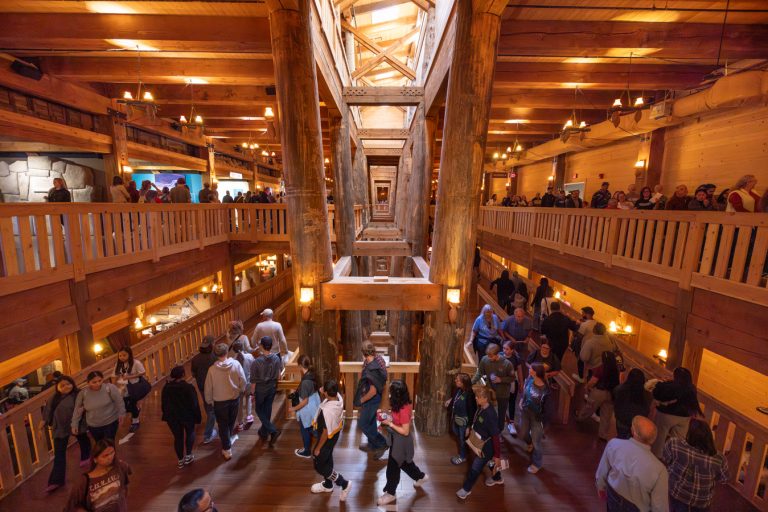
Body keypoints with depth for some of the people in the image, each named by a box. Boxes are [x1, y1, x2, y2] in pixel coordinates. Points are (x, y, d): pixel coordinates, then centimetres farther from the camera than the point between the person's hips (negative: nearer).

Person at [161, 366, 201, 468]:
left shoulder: (166, 388, -7)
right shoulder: (188, 387, -20)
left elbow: (163, 404, 4)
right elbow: (194, 404, -16)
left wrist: (167, 415, 19)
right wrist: (198, 417, -3)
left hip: (172, 417, 3)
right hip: (187, 415, -3)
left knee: (178, 437, 17)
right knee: (190, 433, 21)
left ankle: (180, 460, 27)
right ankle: (188, 456, 26)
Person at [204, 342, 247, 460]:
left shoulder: (212, 369, -19)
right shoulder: (236, 364, -19)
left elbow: (208, 388, -9)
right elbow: (243, 381, -13)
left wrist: (209, 401, 9)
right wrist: (240, 391, 8)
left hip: (219, 401, -1)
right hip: (235, 398, 2)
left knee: (223, 425, 15)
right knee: (231, 422, 25)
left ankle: (227, 450, 23)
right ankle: (228, 439, 48)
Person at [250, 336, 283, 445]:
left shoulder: (257, 362, -27)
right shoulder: (276, 358, -15)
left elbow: (253, 381, -16)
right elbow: (278, 376, 0)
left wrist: (252, 393, -1)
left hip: (260, 389, -4)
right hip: (272, 387, 4)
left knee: (259, 410, 16)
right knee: (268, 409, 21)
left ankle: (273, 431, 4)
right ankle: (264, 432, 38)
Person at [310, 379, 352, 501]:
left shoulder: (327, 410, -41)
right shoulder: (338, 397, -19)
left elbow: (326, 433, -27)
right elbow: (328, 398, 9)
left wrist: (318, 448, -14)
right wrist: (323, 394, -8)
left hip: (328, 438, -8)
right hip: (335, 433, 8)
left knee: (319, 465, 16)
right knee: (327, 459, 29)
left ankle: (344, 483, 24)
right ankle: (327, 485, 53)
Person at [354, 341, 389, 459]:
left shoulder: (372, 369, -35)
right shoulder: (377, 359, -8)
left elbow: (373, 391, -29)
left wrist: (361, 400, -15)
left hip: (371, 399, -9)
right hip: (374, 398, 9)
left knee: (363, 423, 7)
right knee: (371, 422, 23)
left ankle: (382, 444, 18)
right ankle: (372, 445, 41)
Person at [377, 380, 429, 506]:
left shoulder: (404, 410, -33)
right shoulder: (402, 405, -6)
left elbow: (405, 431, -28)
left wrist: (389, 423, -24)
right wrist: (388, 417, -7)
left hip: (401, 442, -9)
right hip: (397, 440, 9)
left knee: (393, 467, 11)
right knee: (404, 462, 28)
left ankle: (390, 493, 34)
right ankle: (421, 477, 49)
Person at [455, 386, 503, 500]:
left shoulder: (490, 414, -35)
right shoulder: (480, 408, -13)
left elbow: (496, 436, -27)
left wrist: (497, 455, -19)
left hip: (488, 445, -7)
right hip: (481, 443, 7)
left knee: (476, 467, 9)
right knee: (489, 461, 30)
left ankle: (467, 489, 30)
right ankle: (497, 478, 57)